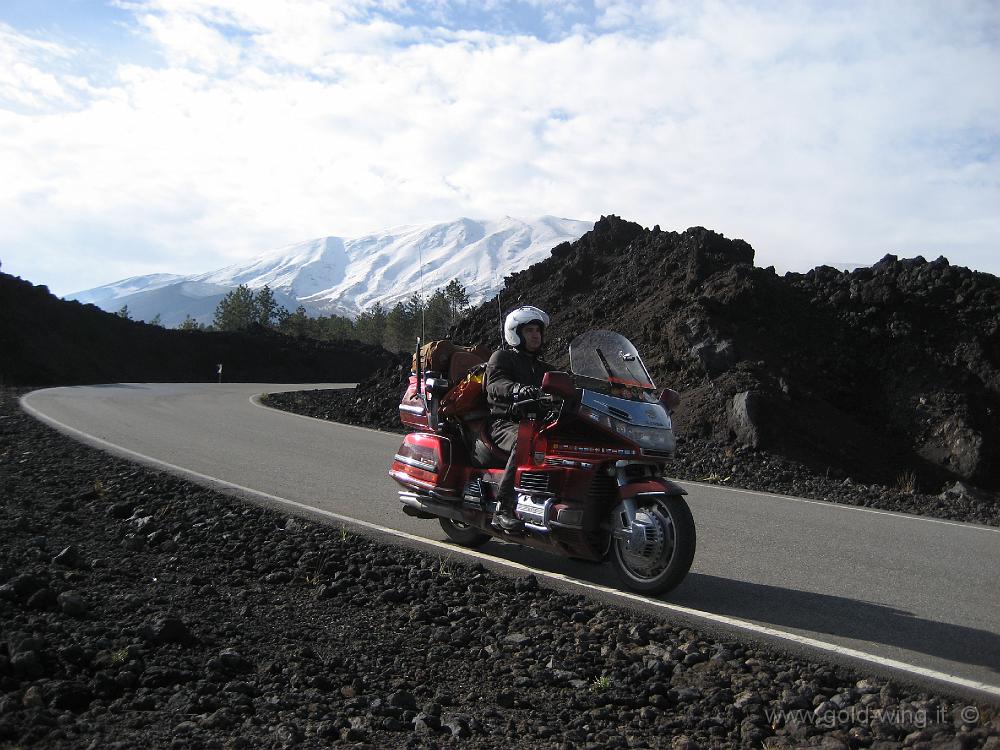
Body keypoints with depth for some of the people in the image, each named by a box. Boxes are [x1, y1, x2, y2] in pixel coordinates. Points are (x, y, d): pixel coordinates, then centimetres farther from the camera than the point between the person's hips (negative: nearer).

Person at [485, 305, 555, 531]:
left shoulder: (544, 368, 30)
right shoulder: (502, 357, 8)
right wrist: (517, 389, -34)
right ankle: (504, 508, -37)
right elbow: (494, 385, -12)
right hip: (505, 422, -6)